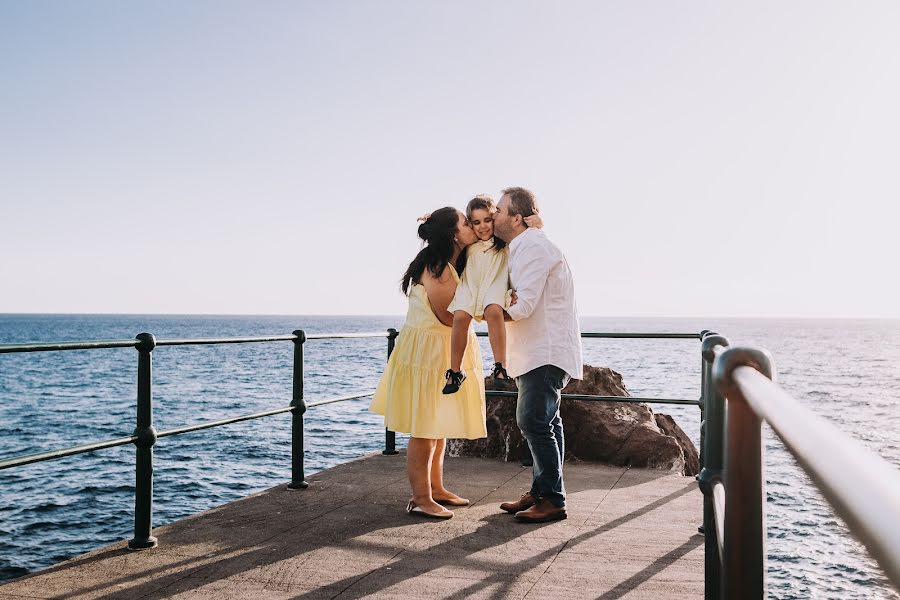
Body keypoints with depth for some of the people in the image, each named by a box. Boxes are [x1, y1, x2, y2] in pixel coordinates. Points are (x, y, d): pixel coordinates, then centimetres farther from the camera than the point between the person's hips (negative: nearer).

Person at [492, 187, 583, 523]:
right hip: (535, 352, 11)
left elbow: (522, 307, -24)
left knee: (533, 420, -12)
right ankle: (540, 492, 22)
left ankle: (553, 500, -5)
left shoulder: (535, 248, -17)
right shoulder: (518, 249, 16)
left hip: (548, 351, -11)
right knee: (543, 422, 14)